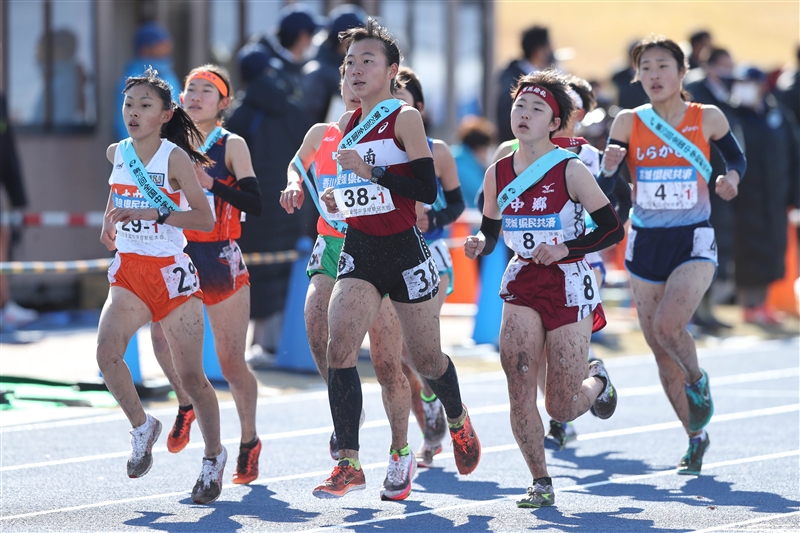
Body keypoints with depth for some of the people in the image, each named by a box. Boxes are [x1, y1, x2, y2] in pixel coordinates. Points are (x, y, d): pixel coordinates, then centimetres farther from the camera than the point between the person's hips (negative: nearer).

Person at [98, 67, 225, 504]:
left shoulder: (175, 158, -11)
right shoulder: (117, 153, 4)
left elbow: (205, 219, -16)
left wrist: (153, 212, -24)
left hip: (171, 273, -4)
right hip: (129, 272, 4)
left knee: (190, 375, 0)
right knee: (107, 352, -21)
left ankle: (214, 456, 19)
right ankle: (142, 428, 1)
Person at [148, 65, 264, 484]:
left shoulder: (231, 145, -3)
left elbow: (255, 205, -12)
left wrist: (210, 183, -23)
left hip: (221, 262, -3)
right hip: (177, 258, 3)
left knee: (231, 362, 2)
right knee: (160, 330, -23)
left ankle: (249, 442, 20)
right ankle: (185, 405, 2)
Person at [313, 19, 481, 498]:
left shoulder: (405, 118, -10)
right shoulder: (349, 125, 10)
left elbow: (427, 190, -17)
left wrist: (371, 171, -22)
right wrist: (342, 198, 7)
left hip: (404, 250, -5)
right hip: (360, 249, 5)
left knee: (426, 357, 9)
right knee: (339, 347, -15)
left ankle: (459, 421, 41)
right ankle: (349, 464, -13)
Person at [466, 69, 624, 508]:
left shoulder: (570, 170, -10)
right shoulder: (497, 174, 3)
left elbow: (612, 229, -8)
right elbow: (491, 231, 15)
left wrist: (565, 249, -18)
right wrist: (479, 244, -8)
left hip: (568, 283, -3)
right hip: (522, 283, 3)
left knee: (562, 408, 0)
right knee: (519, 389, -13)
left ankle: (597, 381, 35)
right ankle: (540, 483, 0)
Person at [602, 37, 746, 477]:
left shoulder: (708, 119, -2)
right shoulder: (628, 123, 0)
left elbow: (735, 156, 14)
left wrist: (731, 177, -8)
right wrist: (610, 165, -25)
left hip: (693, 242, -3)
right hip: (644, 242, 3)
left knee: (667, 325, -27)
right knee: (660, 350, 6)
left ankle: (698, 380, 5)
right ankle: (696, 436, 23)